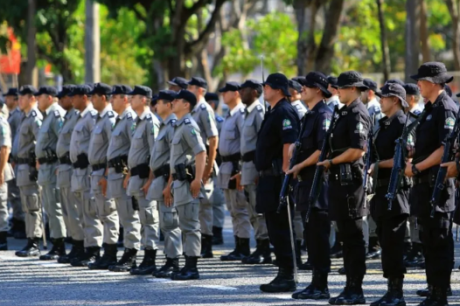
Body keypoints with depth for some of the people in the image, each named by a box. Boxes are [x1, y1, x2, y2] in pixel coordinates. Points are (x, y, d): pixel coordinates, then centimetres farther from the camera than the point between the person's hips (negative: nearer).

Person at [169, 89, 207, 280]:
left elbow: (201, 152, -21)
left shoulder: (189, 126, -12)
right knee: (186, 226, 11)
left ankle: (192, 268, -9)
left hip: (188, 181, -10)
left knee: (190, 225, -9)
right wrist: (171, 182, 23)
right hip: (180, 180, 10)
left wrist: (197, 180, -24)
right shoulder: (179, 126, 19)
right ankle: (188, 266, 14)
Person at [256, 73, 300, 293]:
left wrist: (285, 173, -25)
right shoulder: (273, 112, 18)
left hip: (278, 177, -11)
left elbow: (289, 144, -21)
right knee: (275, 227, 13)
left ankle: (287, 277, -6)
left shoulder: (284, 112, -13)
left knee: (281, 228, -9)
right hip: (269, 177, 11)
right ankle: (283, 274, 18)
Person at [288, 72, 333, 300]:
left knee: (318, 235, -7)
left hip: (318, 180, -10)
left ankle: (321, 286, -5)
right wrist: (296, 167, 12)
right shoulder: (310, 115, 18)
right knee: (312, 234, 11)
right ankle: (316, 283, 15)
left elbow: (323, 149, -21)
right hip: (306, 181, 10)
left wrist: (300, 166, -14)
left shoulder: (324, 115, -12)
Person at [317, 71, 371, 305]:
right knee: (347, 235, 12)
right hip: (341, 179, 10)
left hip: (350, 178, -10)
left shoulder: (358, 114, -13)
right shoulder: (346, 112, 17)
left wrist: (331, 162, -13)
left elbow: (357, 151, -21)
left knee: (353, 235, -6)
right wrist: (331, 164, 12)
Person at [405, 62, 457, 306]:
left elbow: (446, 148, -21)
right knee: (429, 239, 16)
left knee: (438, 241, -7)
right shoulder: (431, 109, 16)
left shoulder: (446, 109, -13)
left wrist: (417, 167, -18)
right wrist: (413, 158, 9)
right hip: (425, 184, 10)